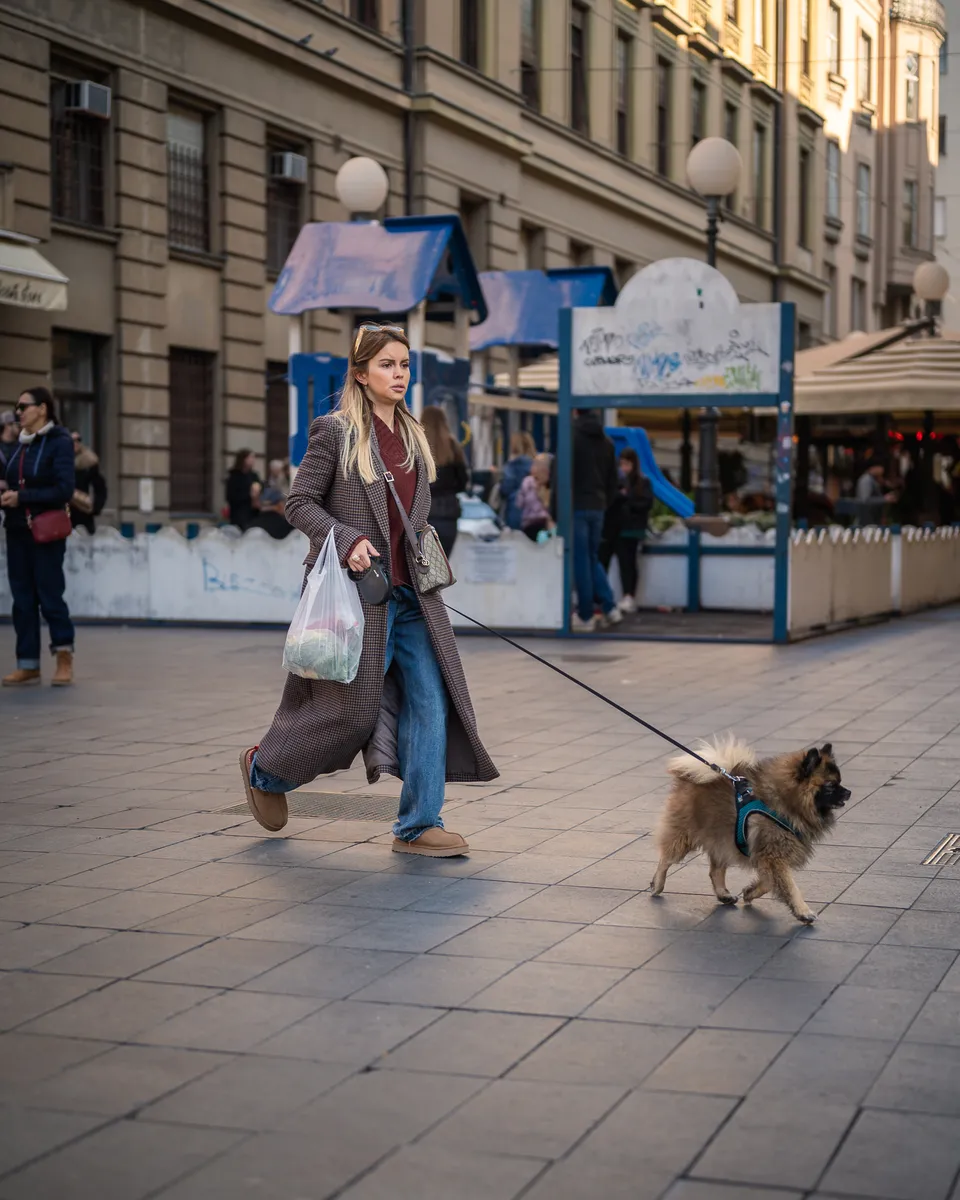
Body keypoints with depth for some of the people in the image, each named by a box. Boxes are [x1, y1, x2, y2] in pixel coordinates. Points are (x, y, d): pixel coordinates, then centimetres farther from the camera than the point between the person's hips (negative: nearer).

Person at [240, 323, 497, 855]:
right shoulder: (335, 431, -6)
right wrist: (347, 540, -20)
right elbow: (299, 503, -7)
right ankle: (265, 768, 27)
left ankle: (418, 826, 5)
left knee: (431, 702, -2)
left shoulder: (413, 436, 14)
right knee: (350, 706, 0)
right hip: (357, 591, -6)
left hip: (411, 593, 6)